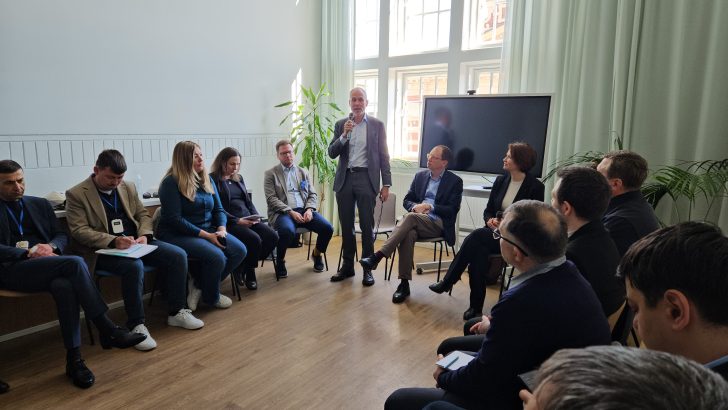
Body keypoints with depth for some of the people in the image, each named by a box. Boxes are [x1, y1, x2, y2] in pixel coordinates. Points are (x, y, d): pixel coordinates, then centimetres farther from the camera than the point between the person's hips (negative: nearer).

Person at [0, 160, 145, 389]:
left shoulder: (40, 204, 22)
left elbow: (61, 235, 17)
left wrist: (52, 246, -7)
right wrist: (28, 254, -15)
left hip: (48, 263, 3)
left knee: (64, 286, -35)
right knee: (75, 263, -32)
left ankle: (74, 359, -32)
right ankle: (108, 331, -30)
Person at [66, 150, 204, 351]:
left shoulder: (128, 188, 13)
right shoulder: (76, 194, -3)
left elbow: (143, 214, 18)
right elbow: (79, 230, -10)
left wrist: (144, 235, -4)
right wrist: (113, 241, -23)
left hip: (134, 243, 6)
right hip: (104, 250, -5)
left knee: (178, 255, -15)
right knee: (134, 266, -37)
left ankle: (176, 312, -3)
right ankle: (136, 325, -20)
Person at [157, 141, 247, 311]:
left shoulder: (207, 180, 10)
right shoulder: (171, 182, -11)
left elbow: (219, 210, 11)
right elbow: (175, 219, -16)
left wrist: (221, 229, -10)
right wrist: (206, 235, -20)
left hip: (208, 230, 7)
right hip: (177, 234, -7)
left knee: (240, 250, -14)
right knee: (217, 257, -29)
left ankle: (199, 284, 3)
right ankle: (211, 297, 2)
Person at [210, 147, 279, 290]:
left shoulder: (239, 178, 21)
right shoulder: (213, 180, -2)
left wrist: (256, 216, 1)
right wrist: (237, 221, -19)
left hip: (248, 220, 7)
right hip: (230, 222, -7)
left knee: (272, 236, -16)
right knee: (254, 239, -30)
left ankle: (246, 266, 2)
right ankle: (248, 272, -1)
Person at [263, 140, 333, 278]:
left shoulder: (303, 172, 19)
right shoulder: (270, 174, 7)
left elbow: (312, 195, 14)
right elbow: (271, 199, -3)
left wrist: (309, 209, -8)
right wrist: (291, 212, -16)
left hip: (304, 210, 4)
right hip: (282, 212, -4)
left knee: (327, 228, -20)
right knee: (288, 231, -37)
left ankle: (317, 254, 12)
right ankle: (280, 260, -7)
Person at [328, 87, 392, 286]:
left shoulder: (377, 125, 4)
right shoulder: (340, 125, 9)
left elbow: (383, 156, 2)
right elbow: (332, 153, 2)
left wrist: (386, 184, -3)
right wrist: (344, 135, -13)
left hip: (366, 179, -2)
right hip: (344, 179, 3)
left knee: (367, 225, -1)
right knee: (346, 225, 9)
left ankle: (367, 268, 9)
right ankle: (347, 266, 21)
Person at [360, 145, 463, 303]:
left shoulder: (455, 181, 4)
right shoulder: (420, 175, 17)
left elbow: (452, 210, -3)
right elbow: (407, 200, 18)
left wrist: (429, 207, -13)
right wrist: (415, 206, -5)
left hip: (438, 224, -3)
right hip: (417, 222, 3)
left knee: (410, 217, -34)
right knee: (408, 234, -34)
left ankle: (378, 256, -39)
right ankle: (404, 284, -30)